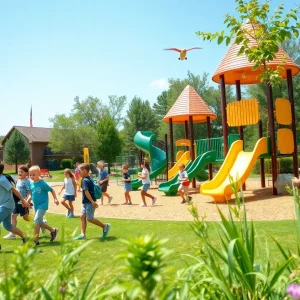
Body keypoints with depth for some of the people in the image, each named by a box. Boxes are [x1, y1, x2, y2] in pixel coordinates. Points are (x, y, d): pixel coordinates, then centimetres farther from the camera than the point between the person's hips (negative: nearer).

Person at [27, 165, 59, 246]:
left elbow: (52, 190, -6)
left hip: (43, 205, -7)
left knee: (36, 220, -18)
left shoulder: (42, 183, -15)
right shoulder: (31, 184, 3)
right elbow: (31, 194, 14)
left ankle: (36, 240, -11)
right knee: (40, 222, 13)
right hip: (36, 205, 7)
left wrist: (55, 199, -11)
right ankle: (53, 230, 34)